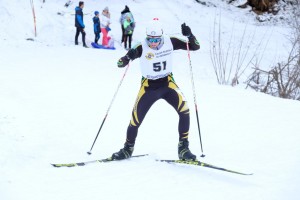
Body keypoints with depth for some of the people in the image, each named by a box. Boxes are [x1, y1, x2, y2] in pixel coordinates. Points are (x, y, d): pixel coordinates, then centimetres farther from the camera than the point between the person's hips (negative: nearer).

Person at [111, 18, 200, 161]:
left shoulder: (170, 42, -12)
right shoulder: (142, 48, -18)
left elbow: (195, 47, -7)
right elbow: (122, 62, -21)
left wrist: (189, 35, -27)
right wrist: (126, 58, -45)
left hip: (167, 83, 1)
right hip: (149, 86, -1)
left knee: (184, 110, -22)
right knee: (136, 120, 1)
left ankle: (183, 148, -10)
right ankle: (128, 149, 28)